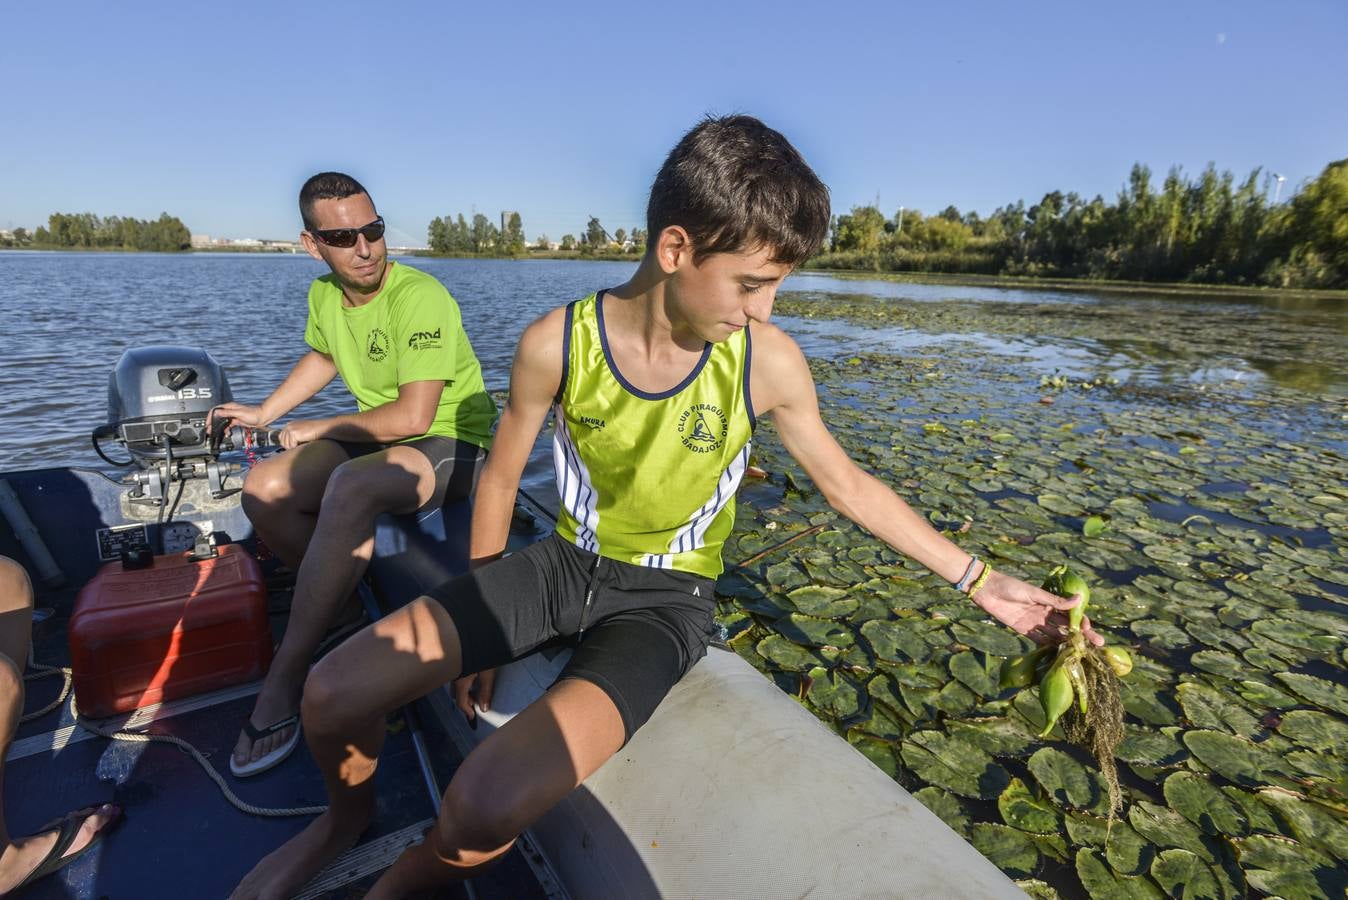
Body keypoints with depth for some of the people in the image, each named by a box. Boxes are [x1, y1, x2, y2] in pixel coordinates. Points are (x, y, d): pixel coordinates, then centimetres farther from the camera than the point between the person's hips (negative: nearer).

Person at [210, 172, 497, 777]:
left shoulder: (419, 297, -22)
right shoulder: (324, 295, 3)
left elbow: (412, 417, -26)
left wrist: (317, 429, -12)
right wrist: (264, 413, 19)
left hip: (452, 445, -8)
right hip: (378, 439, 8)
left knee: (349, 487, -36)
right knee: (264, 488, -12)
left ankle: (283, 685, -23)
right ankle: (340, 606, 8)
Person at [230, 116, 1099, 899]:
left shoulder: (767, 360, -15)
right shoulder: (557, 344, -14)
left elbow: (848, 485, -1)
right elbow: (501, 478, 0)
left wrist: (981, 580, 3)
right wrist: (474, 628, 8)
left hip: (666, 599, -2)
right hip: (565, 563, 2)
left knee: (488, 804, -25)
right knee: (334, 693, -7)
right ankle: (350, 815, 31)